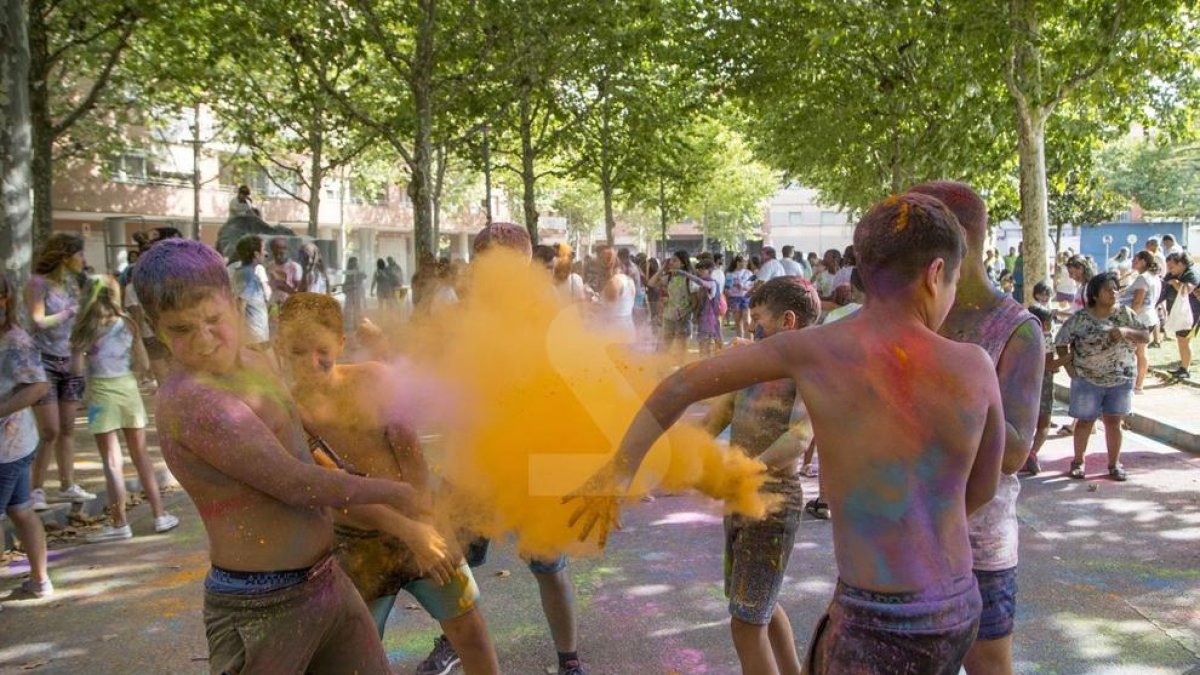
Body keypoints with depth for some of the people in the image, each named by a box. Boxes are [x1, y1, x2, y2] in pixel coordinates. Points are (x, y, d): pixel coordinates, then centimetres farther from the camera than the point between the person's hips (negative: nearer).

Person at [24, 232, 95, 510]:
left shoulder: (72, 284, 10)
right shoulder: (38, 283, -8)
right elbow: (38, 323, -17)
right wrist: (69, 313, -14)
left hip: (68, 362, 6)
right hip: (42, 362, -6)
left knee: (67, 428, 8)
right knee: (50, 431, -7)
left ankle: (67, 486, 15)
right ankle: (37, 490, 4)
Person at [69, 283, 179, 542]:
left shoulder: (87, 326, -7)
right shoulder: (128, 323, 1)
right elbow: (144, 365, 5)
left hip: (100, 392, -3)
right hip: (127, 388, 3)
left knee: (112, 462, 1)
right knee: (141, 456, 12)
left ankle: (119, 523, 5)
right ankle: (160, 515, 15)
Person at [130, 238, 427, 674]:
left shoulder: (255, 364, 7)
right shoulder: (188, 399, -21)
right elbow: (294, 483, -22)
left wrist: (401, 524, 14)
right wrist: (393, 494, -9)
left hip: (326, 582, 8)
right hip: (260, 609, -8)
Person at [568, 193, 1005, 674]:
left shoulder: (813, 349, -9)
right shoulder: (975, 366, -5)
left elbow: (682, 385, -2)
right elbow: (983, 490, 10)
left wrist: (619, 470, 8)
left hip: (875, 622, -4)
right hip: (959, 612, 5)